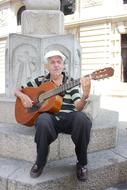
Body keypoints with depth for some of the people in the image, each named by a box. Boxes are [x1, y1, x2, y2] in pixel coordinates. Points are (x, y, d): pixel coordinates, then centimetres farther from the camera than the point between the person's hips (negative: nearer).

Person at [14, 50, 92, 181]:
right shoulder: (40, 81, 13)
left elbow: (78, 108, -7)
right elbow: (17, 90, 20)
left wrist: (85, 96, -31)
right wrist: (23, 96, -4)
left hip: (68, 119, 0)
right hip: (49, 117, 0)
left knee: (82, 118, -35)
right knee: (43, 120, -38)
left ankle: (82, 163, -15)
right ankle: (40, 162, -13)